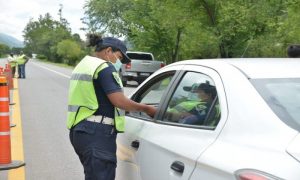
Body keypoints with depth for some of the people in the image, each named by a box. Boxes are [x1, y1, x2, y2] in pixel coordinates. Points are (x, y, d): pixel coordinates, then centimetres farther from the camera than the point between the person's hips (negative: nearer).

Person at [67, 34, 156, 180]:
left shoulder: (83, 65, 21)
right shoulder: (105, 67, -10)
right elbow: (119, 101, -18)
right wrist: (146, 109, -6)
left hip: (80, 130, 10)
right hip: (97, 133, -10)